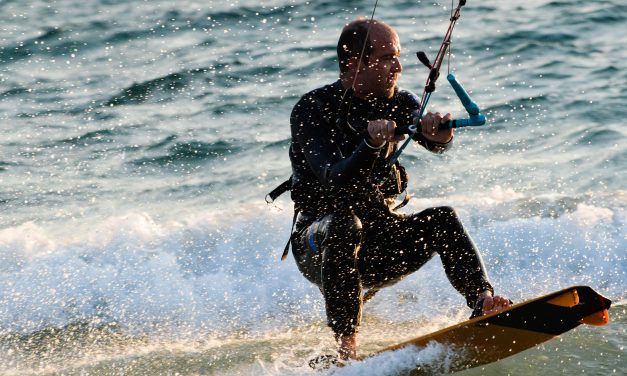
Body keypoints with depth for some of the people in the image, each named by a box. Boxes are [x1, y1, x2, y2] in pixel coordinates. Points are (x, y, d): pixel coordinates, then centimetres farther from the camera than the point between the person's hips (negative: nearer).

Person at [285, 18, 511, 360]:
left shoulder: (397, 104, 1)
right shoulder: (312, 110, -12)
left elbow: (438, 143, -19)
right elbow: (334, 182, -26)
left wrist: (437, 134, -44)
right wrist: (371, 145, -45)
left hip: (380, 238, 4)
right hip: (318, 244, -4)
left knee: (442, 219, -20)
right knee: (345, 224, -35)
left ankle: (483, 301, -37)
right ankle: (346, 346, -39)